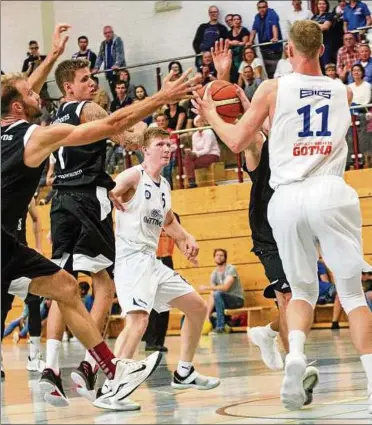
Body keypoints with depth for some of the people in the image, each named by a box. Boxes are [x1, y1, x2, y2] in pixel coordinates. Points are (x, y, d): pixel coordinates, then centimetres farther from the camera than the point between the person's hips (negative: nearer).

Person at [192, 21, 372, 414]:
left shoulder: (273, 89, 4)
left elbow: (237, 142, 8)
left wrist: (210, 115, 26)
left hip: (287, 197, 0)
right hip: (331, 192, 0)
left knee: (302, 290, 17)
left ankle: (295, 353, -10)